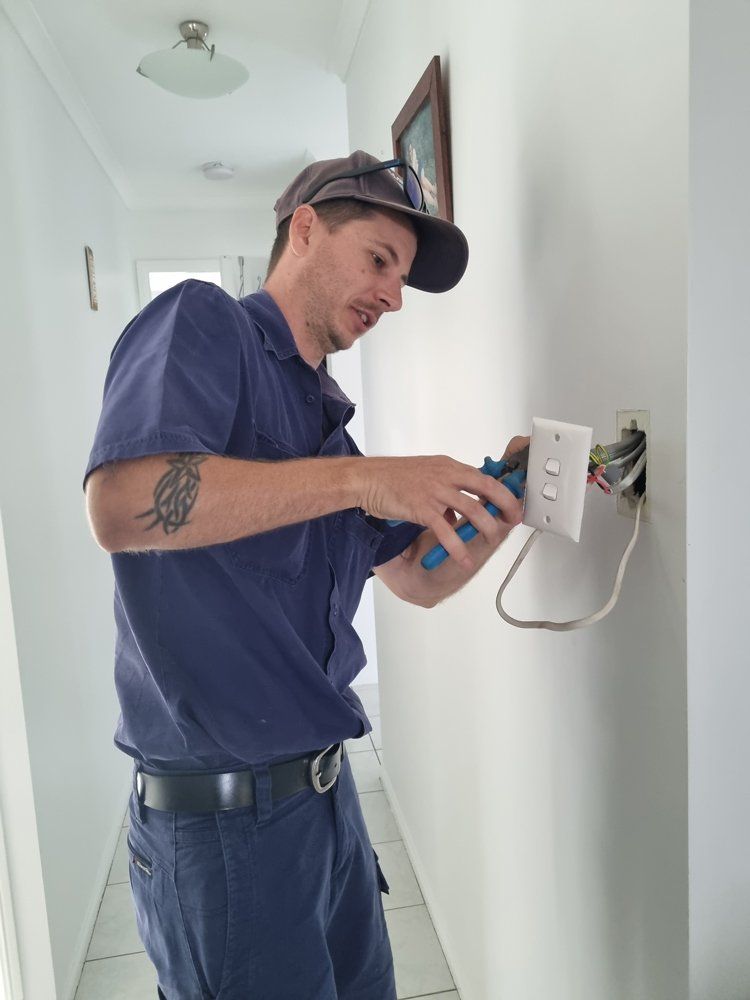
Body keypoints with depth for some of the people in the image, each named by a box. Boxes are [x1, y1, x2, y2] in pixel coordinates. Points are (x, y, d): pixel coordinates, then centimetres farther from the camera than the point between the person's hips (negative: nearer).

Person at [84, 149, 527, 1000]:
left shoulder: (324, 412, 12)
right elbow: (122, 504, -29)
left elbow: (419, 577, 13)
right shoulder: (202, 322, -10)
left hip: (324, 789, 8)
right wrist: (360, 478, -28)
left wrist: (501, 499, -3)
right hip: (221, 812, -8)